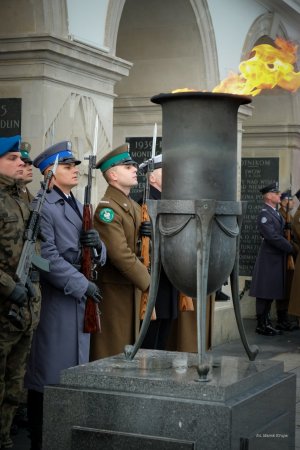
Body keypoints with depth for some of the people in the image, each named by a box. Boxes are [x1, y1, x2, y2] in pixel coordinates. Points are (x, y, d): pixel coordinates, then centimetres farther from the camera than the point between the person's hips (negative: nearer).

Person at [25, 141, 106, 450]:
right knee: (50, 371, -2)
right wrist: (82, 284, -19)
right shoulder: (42, 206, -10)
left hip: (79, 297, 8)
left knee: (76, 368, 12)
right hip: (54, 299, -8)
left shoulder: (76, 206, 17)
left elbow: (88, 252, 17)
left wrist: (97, 245, -6)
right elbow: (48, 256, -19)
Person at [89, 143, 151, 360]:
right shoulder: (107, 208, -16)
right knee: (112, 349, -2)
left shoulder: (134, 206, 15)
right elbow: (120, 253, -22)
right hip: (113, 290, -9)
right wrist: (147, 282, -18)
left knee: (129, 346, 15)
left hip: (132, 287, 9)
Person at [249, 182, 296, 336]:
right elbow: (273, 237, -19)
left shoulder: (276, 213, 15)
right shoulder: (264, 214, -14)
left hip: (277, 259, 9)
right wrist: (292, 249, -13)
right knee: (264, 294, -2)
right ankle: (261, 325, 4)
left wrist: (290, 247, 3)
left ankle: (267, 323, 19)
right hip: (268, 260, -9)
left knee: (272, 293, 12)